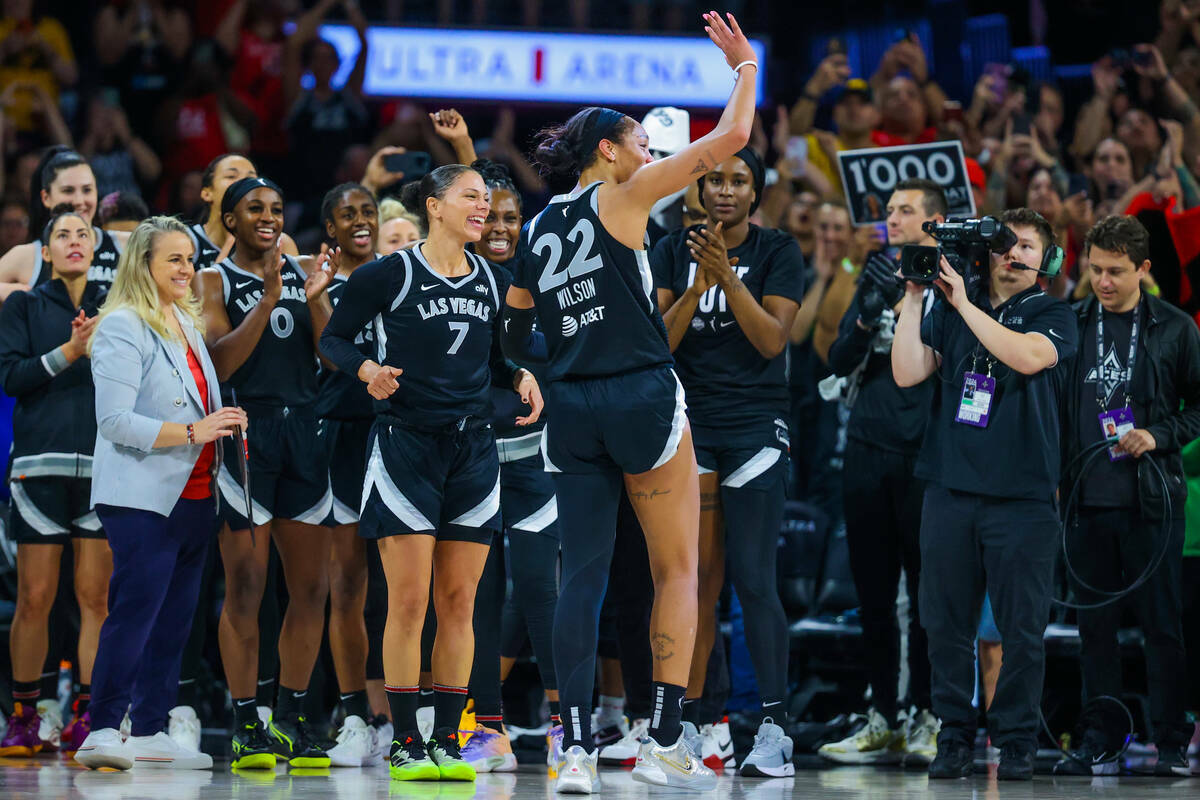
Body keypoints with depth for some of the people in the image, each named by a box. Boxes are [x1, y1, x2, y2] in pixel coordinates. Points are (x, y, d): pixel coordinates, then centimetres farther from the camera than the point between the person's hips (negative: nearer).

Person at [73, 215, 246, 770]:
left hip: (193, 496, 8)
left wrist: (226, 426, 8)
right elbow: (115, 420, -17)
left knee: (174, 619, 8)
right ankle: (103, 731, -16)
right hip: (141, 499, -8)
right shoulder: (123, 327, -9)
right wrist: (192, 433, -20)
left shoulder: (187, 323, 17)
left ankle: (149, 732, 12)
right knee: (136, 610, -14)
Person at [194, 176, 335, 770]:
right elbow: (221, 363, -11)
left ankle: (291, 719, 14)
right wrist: (268, 301, -18)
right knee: (246, 588, -6)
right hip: (244, 434, -5)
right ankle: (245, 725, -1)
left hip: (302, 432, 5)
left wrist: (315, 299, -8)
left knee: (311, 587, 4)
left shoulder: (302, 274, 14)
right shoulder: (214, 282, 2)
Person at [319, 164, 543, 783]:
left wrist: (521, 378, 2)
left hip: (472, 448, 5)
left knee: (459, 602, 4)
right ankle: (405, 744, -2)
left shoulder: (491, 281, 11)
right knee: (409, 602, -7)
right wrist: (366, 369, -18)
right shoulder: (390, 275, -5)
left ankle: (447, 741, 9)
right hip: (405, 446, -5)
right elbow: (334, 337, 1)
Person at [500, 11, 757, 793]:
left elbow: (513, 332, 16)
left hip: (573, 407, 5)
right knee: (678, 569, 5)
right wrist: (745, 65, 7)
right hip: (644, 399, -5)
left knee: (583, 575, 3)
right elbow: (729, 137, -6)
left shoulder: (540, 227, 13)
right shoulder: (622, 198, -4)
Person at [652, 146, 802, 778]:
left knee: (752, 579, -10)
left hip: (755, 425, -2)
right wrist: (698, 286, -15)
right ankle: (688, 720, 7)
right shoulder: (674, 252, 7)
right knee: (696, 577, 2)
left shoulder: (778, 252, 1)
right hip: (689, 423, 2)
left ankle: (773, 728, -12)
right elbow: (657, 342, -1)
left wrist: (727, 274, -18)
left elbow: (772, 340, -8)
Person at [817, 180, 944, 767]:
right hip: (867, 451, 6)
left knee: (926, 589, -4)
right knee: (873, 591, 7)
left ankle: (927, 719, 0)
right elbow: (838, 362, 10)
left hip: (922, 454, -5)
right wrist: (866, 319, -8)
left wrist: (905, 297, -20)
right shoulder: (877, 280, 17)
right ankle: (882, 722, 12)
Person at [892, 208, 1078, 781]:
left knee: (1021, 630, -1)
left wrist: (964, 304, -11)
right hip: (950, 491, 2)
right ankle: (954, 739, 12)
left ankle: (1016, 742, 8)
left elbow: (1027, 356, -16)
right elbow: (907, 373, 4)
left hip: (1022, 495, -2)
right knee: (947, 626, 3)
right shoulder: (947, 312, 13)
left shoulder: (1054, 315, 5)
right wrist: (914, 297, 0)